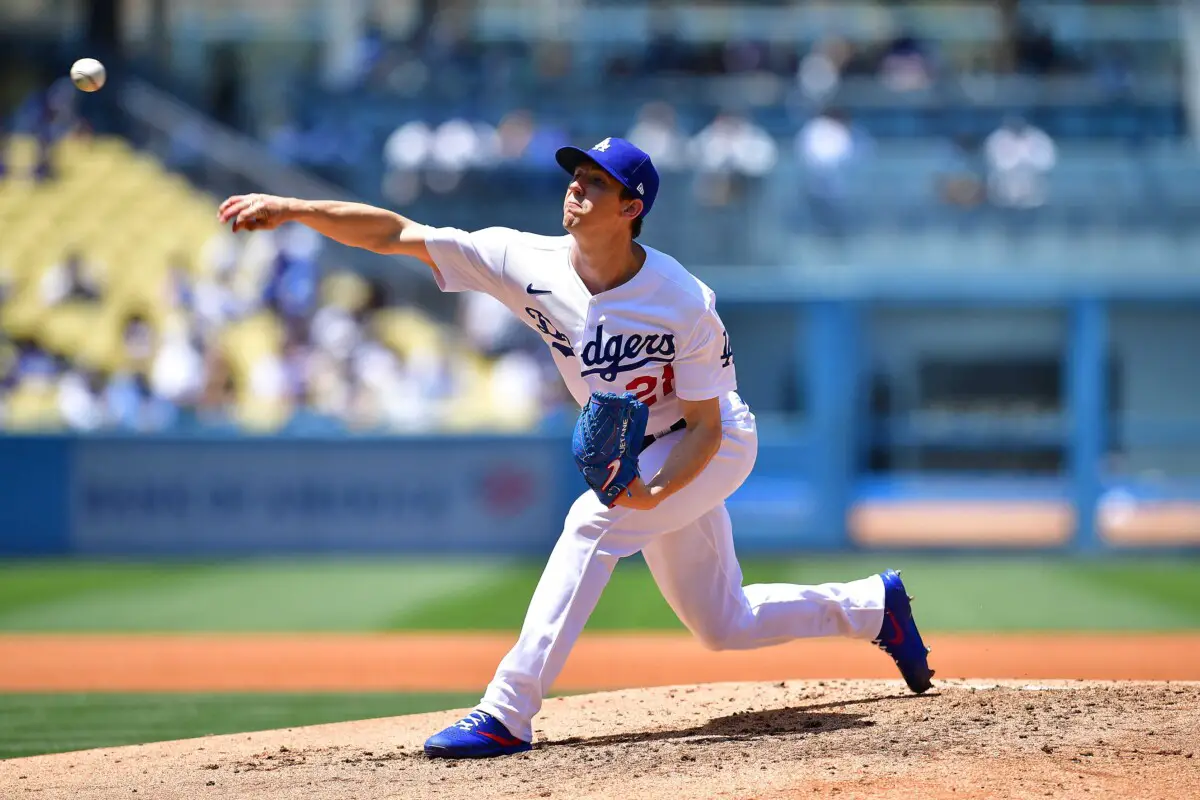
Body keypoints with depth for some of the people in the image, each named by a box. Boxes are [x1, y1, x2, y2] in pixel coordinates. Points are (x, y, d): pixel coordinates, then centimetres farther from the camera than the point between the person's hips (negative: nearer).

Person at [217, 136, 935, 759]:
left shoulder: (685, 304, -28)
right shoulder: (530, 263, -17)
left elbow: (706, 425, -22)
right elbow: (395, 234, -20)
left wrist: (653, 493, -40)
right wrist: (292, 209, -30)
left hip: (715, 448, -6)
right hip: (644, 461, 6)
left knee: (593, 520, -30)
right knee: (724, 626, 14)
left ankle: (508, 713, -32)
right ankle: (872, 605, 38)